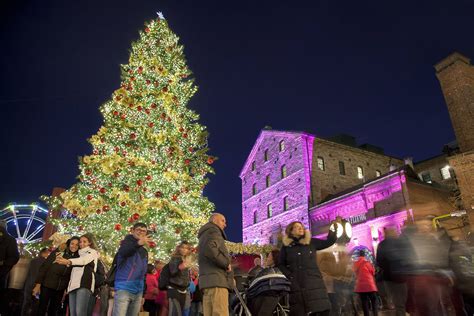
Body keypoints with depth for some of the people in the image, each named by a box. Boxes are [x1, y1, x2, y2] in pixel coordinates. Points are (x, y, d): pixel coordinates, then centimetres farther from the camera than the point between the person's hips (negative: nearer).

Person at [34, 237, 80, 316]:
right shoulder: (58, 252, -6)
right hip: (47, 286, -2)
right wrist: (38, 284, -10)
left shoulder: (77, 258, 1)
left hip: (60, 289, 3)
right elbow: (44, 267, -6)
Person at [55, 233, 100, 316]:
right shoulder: (79, 254, 33)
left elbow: (83, 260, -11)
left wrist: (68, 261, -27)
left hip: (84, 283, -7)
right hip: (73, 284, 7)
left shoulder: (93, 252, 12)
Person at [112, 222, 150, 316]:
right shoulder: (127, 242, -2)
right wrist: (138, 243, -47)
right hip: (124, 289, -7)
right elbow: (123, 252, -28)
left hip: (138, 292, 7)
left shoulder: (144, 252, 17)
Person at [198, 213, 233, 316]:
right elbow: (209, 249, -21)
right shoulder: (213, 231, 0)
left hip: (208, 280, 9)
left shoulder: (205, 235, 30)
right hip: (216, 279, -9)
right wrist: (226, 263, -11)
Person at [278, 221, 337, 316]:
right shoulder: (286, 247, 6)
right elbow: (280, 265, 9)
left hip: (314, 283, 2)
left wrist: (333, 228, 2)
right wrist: (289, 275, -5)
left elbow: (329, 241, 14)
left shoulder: (311, 242, 10)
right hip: (296, 286, -1)